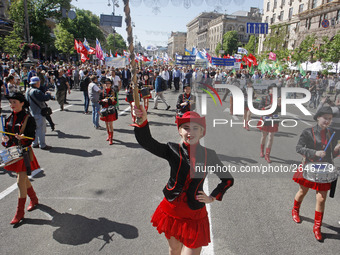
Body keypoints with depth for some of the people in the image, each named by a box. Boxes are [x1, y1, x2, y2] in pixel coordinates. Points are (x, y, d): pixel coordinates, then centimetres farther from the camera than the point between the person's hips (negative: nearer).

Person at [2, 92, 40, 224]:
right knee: (23, 178, 17)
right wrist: (5, 139, -6)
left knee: (21, 181, -5)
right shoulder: (9, 118, 7)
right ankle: (34, 200, 38)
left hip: (24, 151, -7)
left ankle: (20, 212, 7)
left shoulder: (28, 118, -12)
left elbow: (32, 136, -11)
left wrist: (23, 137, -31)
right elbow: (6, 133, 16)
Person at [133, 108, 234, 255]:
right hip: (171, 211, 2)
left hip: (194, 215, -1)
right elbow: (146, 141, -27)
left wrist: (212, 198, -1)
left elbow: (228, 180, 6)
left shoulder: (209, 155, -9)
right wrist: (143, 120, -44)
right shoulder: (173, 150, -10)